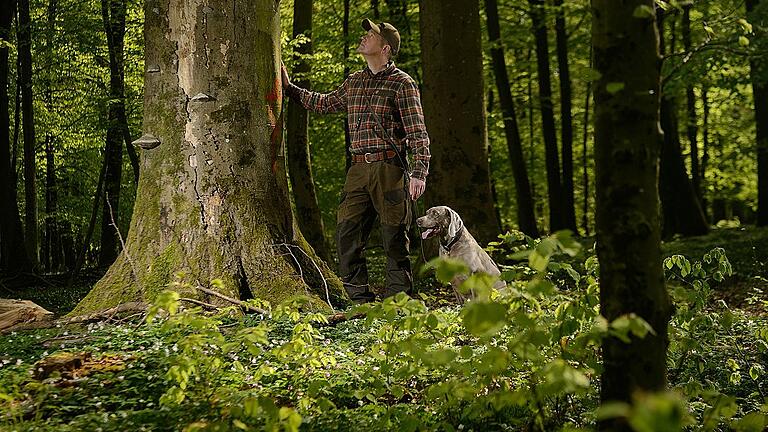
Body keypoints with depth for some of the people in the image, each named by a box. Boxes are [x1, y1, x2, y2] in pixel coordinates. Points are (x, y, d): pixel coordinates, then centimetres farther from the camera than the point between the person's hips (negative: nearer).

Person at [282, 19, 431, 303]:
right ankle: (361, 299, 5)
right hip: (358, 170, 6)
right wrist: (290, 88, 33)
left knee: (394, 237, -2)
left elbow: (418, 131, -7)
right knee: (347, 232, -2)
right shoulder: (354, 82, 17)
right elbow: (324, 103, 35)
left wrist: (420, 172, -17)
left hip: (390, 169, -6)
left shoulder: (402, 83, -2)